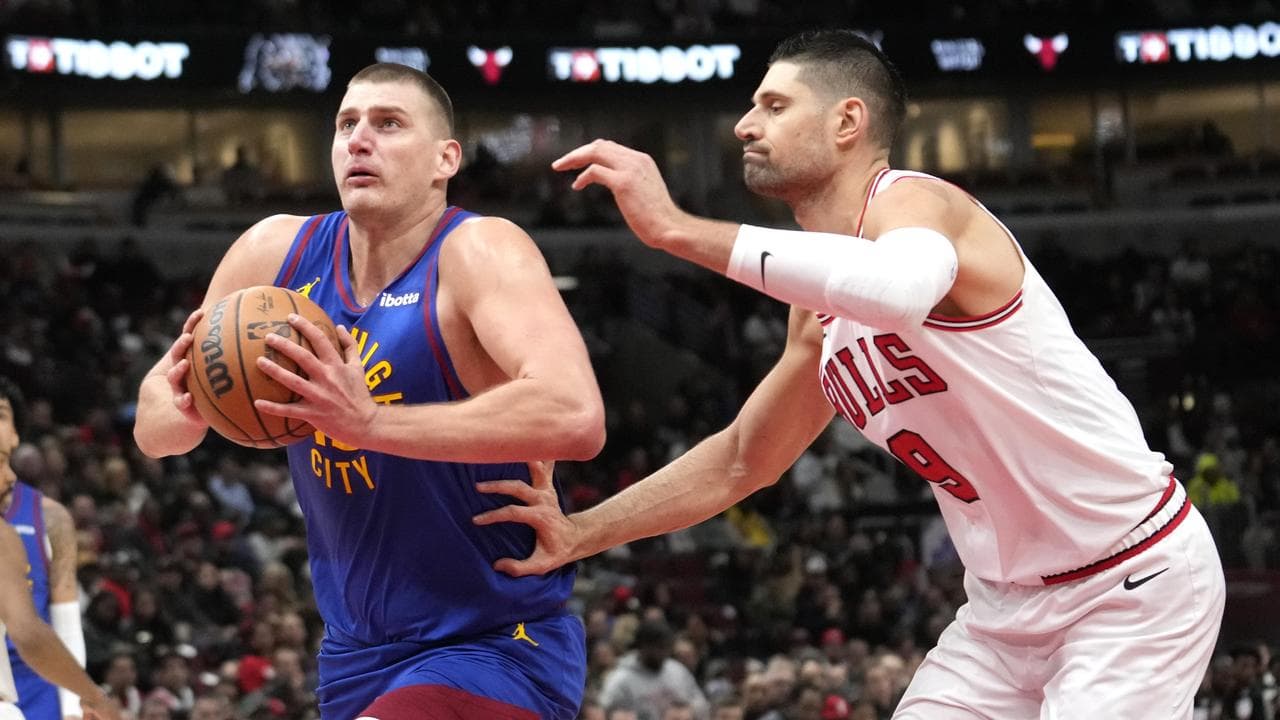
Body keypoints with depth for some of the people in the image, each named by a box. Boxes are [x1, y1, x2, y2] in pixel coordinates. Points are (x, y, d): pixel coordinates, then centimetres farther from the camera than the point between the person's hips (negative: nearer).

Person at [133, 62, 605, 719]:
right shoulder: (275, 254, 0)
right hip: (355, 660, 7)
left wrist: (370, 423, -40)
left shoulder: (478, 253, -17)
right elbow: (155, 429, 8)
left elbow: (576, 418, -35)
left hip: (493, 647, -7)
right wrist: (185, 405, -16)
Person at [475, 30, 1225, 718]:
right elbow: (740, 460, 20)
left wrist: (676, 228, -44)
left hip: (1136, 578, -9)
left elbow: (902, 289, -45)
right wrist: (584, 532, 9)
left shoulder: (916, 203, -20)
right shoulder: (821, 315, 8)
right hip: (1010, 596, 9)